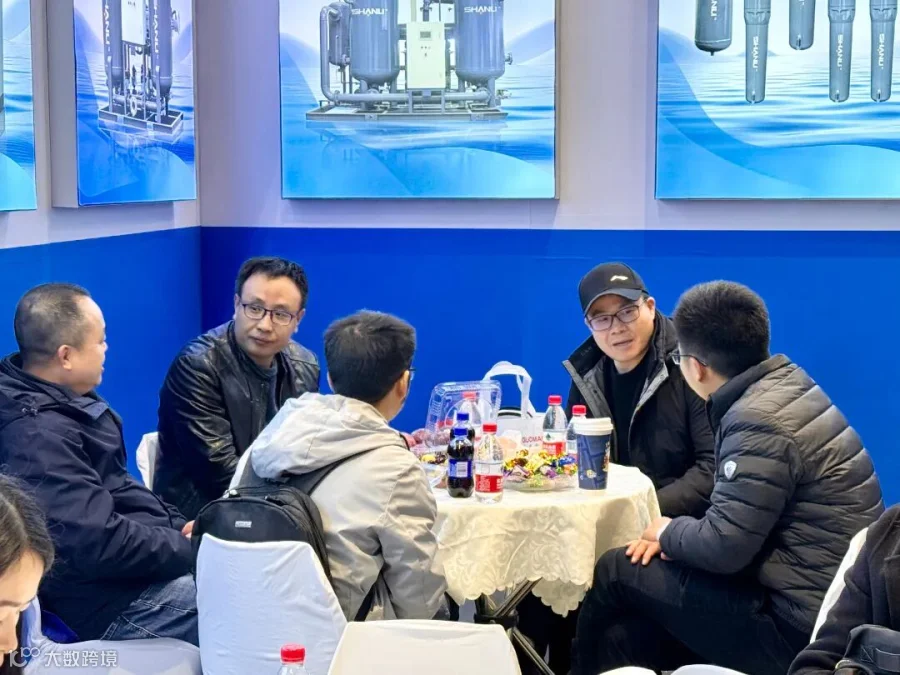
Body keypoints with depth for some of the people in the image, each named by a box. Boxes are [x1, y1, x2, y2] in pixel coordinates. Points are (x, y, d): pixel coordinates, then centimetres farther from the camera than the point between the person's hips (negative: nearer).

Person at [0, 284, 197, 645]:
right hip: (117, 601, -11)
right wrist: (191, 549, -17)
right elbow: (101, 544, -29)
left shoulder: (63, 398, 7)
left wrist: (178, 525, 5)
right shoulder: (38, 436, -25)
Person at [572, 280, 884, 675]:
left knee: (616, 571, 2)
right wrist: (677, 533, 0)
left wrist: (667, 532, -1)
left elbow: (722, 548, -22)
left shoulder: (760, 421, -22)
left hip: (798, 625, -9)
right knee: (624, 638, 10)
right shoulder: (786, 384, 9)